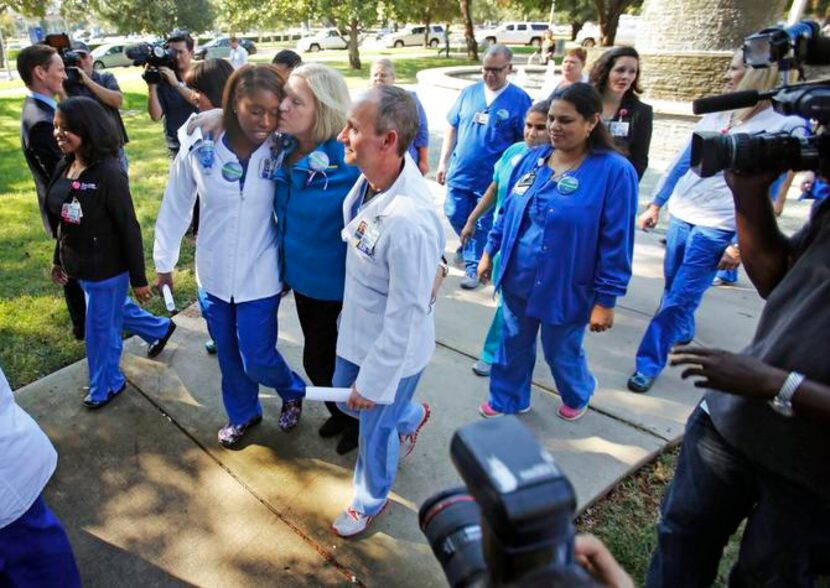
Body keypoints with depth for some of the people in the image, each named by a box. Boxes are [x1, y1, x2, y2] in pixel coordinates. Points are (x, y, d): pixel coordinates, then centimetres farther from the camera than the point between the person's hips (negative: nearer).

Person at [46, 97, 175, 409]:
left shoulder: (108, 173, -24)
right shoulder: (63, 167, 0)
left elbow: (129, 229, -21)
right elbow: (61, 222, 11)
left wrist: (138, 279, -17)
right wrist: (59, 259, 18)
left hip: (108, 268, -8)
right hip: (81, 266, 8)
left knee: (101, 329, 11)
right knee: (114, 310, 27)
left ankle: (106, 386, 35)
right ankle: (160, 328, 53)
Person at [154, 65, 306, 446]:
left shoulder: (280, 154, -14)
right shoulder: (199, 150, -12)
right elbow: (175, 208, -1)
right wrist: (164, 263, 7)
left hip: (260, 277, -2)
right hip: (214, 274, 2)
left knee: (257, 358, 3)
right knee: (228, 353, 18)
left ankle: (293, 391, 37)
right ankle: (242, 414, 44)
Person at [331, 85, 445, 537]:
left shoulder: (410, 222, -37)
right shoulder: (370, 180, -11)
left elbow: (406, 315, -28)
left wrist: (373, 381, -17)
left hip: (394, 348, -8)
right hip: (356, 330, 8)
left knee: (375, 431, 17)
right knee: (345, 399, 29)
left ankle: (369, 502, 48)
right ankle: (410, 416, 58)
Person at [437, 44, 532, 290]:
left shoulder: (519, 99, -8)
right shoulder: (468, 92, 2)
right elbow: (452, 129, 8)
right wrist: (443, 162, 5)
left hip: (493, 178, -4)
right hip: (460, 172, 4)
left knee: (483, 225, 7)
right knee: (455, 215, 15)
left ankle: (474, 267, 25)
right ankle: (469, 245, 44)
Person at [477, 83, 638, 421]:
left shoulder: (614, 171, -16)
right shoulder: (532, 159, 0)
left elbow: (616, 243, -15)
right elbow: (508, 212, 12)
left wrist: (605, 299, -14)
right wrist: (490, 251, 13)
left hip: (566, 289, -4)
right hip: (517, 279, 5)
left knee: (562, 353, 17)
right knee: (513, 344, 19)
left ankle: (578, 396, 49)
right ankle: (507, 400, 43)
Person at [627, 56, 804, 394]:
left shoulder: (785, 125, -9)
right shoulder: (717, 114, 7)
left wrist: (741, 244, -12)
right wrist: (656, 204, 13)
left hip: (717, 229, -6)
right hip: (680, 216, 6)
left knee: (679, 300, -5)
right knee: (673, 288, 19)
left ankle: (648, 363, 7)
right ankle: (683, 331, 46)